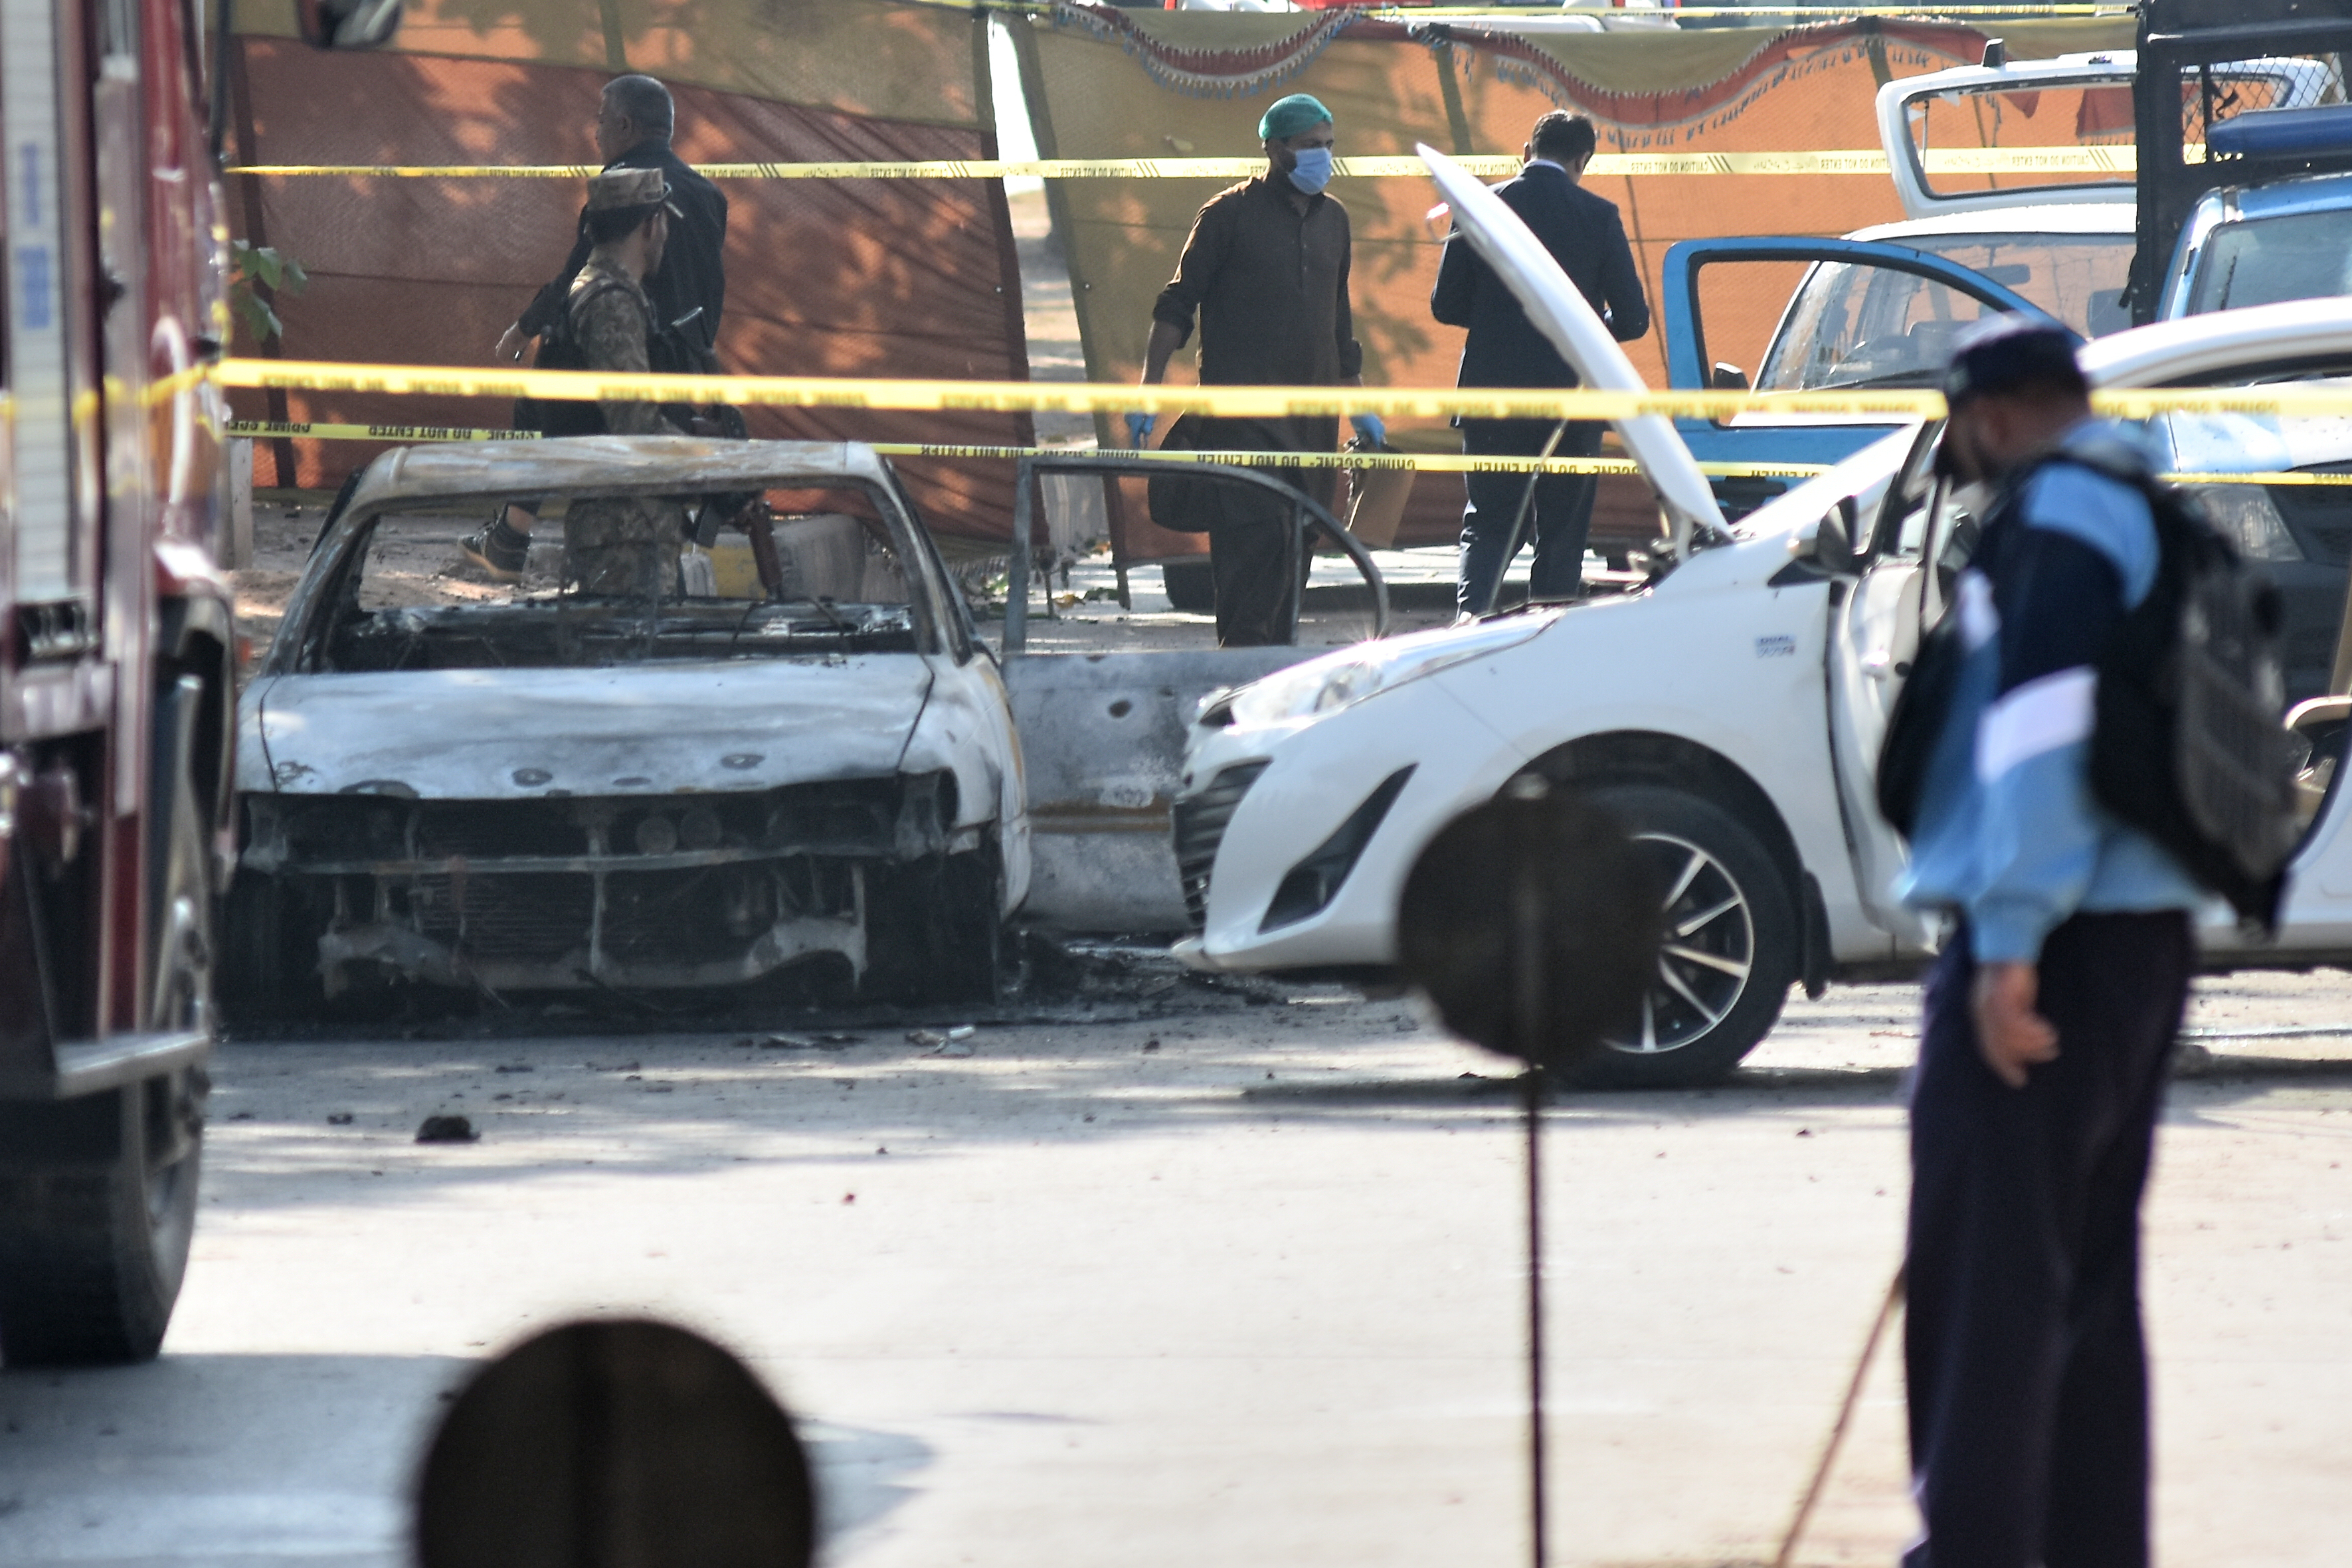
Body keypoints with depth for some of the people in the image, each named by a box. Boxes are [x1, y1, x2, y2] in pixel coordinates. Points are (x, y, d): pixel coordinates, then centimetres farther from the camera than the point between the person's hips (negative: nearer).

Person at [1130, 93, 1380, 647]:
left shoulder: (1333, 219, 17)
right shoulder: (1231, 214, -1)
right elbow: (1178, 304, -1)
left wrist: (1358, 401, 24)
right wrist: (1149, 390, -9)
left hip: (1312, 415, 6)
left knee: (1296, 547, 4)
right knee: (1256, 534, -16)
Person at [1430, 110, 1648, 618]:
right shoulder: (1598, 217, -4)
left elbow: (1445, 305, 1)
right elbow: (1632, 319, -3)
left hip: (1494, 391, 1)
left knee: (1487, 525, 7)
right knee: (1562, 533, 9)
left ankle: (1471, 619, -15)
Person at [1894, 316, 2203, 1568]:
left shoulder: (2061, 515, -12)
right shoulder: (2151, 508, 18)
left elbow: (2047, 728, -21)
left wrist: (2010, 939, -23)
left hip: (2046, 948, -10)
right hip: (2147, 937, 10)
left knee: (1985, 1269, -9)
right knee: (2089, 1272, 14)